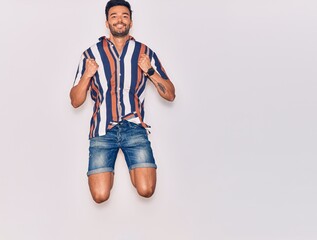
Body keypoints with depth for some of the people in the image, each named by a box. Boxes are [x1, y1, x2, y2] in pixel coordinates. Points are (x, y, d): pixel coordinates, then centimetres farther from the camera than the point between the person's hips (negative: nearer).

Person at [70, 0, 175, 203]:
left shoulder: (145, 53, 5)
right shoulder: (91, 54, 4)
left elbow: (170, 95, 5)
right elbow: (75, 101, 6)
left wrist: (150, 71, -10)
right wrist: (86, 75, -11)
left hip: (134, 127, 0)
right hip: (102, 129, 0)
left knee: (146, 190, -13)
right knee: (100, 195, -10)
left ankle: (133, 165, 21)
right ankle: (108, 170, 24)